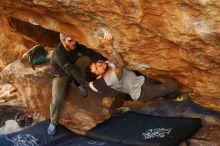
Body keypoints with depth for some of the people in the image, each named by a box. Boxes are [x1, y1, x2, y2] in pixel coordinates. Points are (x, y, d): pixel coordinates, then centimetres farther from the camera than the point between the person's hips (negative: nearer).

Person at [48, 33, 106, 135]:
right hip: (60, 75, -4)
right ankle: (53, 123, -2)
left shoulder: (76, 46, -18)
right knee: (57, 98, -28)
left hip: (73, 72, 4)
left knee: (87, 58, -22)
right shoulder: (58, 53, -34)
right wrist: (87, 82, -42)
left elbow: (90, 52, -27)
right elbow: (71, 69, -39)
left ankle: (78, 84, -3)